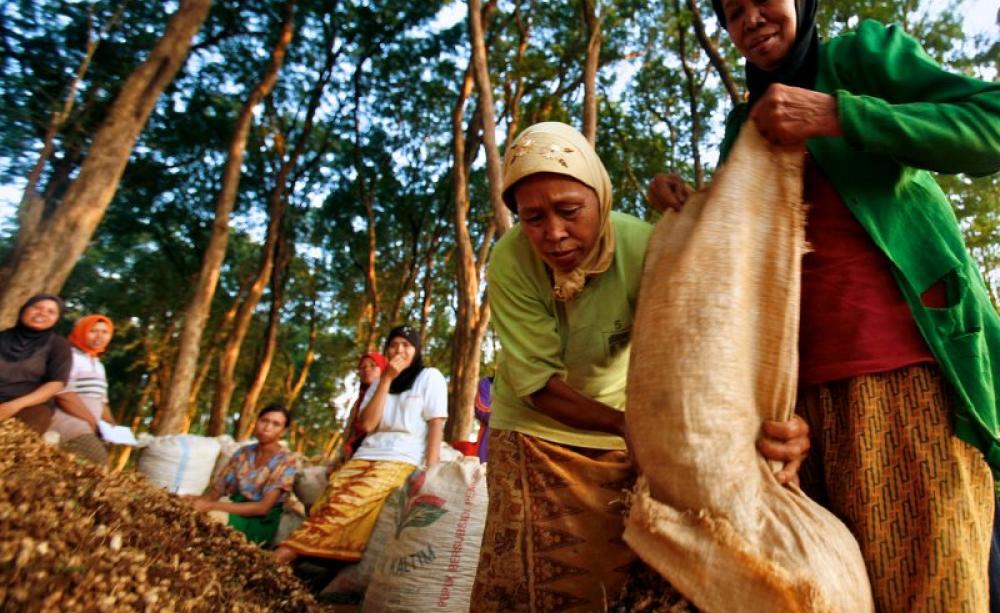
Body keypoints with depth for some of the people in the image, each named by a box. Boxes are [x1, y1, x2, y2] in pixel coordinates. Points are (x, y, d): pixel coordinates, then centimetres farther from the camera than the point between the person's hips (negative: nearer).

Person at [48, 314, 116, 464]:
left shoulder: (98, 365, 24)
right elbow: (63, 395, -14)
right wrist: (92, 421, -12)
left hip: (90, 428, 8)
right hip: (68, 422, -8)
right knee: (98, 461, -26)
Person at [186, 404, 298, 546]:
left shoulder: (288, 461, -10)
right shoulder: (243, 452, 5)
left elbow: (263, 507, -17)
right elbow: (217, 489, 2)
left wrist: (212, 506, -22)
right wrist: (200, 499, -19)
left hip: (260, 524, -4)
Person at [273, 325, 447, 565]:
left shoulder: (430, 377, 6)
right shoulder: (378, 383, 21)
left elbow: (436, 425, -1)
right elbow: (366, 425, 4)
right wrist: (386, 380, 1)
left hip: (402, 461, -5)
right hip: (365, 457, 5)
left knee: (347, 500, -29)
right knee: (328, 501, -23)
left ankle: (291, 549, -32)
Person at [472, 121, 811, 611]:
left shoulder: (642, 247, -26)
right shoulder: (510, 263, -25)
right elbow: (537, 384, -23)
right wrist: (627, 424, -36)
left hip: (622, 416, 1)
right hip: (534, 425, 0)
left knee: (626, 573, 8)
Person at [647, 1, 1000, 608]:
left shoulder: (863, 53, 9)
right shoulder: (746, 124, 22)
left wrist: (834, 115, -14)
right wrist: (685, 204, 4)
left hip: (915, 363, -4)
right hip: (811, 382, 4)